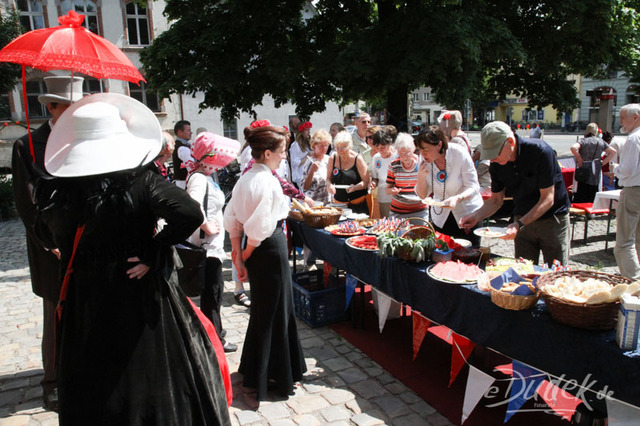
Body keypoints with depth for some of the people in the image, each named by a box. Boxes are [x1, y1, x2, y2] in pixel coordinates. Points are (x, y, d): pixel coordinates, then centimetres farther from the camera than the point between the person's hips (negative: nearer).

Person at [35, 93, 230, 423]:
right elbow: (190, 214, -29)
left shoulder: (64, 192, -9)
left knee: (94, 390, 21)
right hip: (142, 297, -2)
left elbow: (50, 235, 6)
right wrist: (152, 253, -20)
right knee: (152, 378, 17)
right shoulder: (143, 182, -18)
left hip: (86, 301, 3)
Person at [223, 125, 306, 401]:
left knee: (262, 309, 23)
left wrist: (238, 256, 6)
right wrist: (246, 255, -9)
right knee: (275, 311, 7)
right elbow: (259, 228, -25)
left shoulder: (246, 178, 5)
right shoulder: (268, 181, -20)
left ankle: (254, 369, 40)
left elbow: (232, 220, 5)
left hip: (256, 250, 9)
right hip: (272, 248, -9)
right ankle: (272, 377, 25)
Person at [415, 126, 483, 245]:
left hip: (468, 214, -3)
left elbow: (473, 187, -17)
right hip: (441, 217, 3)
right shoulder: (425, 160, -9)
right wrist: (421, 176, -22)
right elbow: (422, 195, -3)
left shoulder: (459, 154, -20)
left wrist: (457, 198, -36)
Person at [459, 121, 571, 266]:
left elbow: (548, 199, -22)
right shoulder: (496, 164, -8)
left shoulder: (540, 152, -24)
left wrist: (519, 224, -32)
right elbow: (496, 199, 3)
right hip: (523, 219, 4)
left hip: (553, 218, -4)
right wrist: (475, 216, -15)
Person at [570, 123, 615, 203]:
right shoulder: (601, 142, 6)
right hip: (596, 174, 4)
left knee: (580, 200, -1)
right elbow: (613, 152, 10)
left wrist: (579, 159, -14)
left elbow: (573, 148, -25)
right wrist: (603, 162, 9)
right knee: (593, 200, 10)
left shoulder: (583, 141, -6)